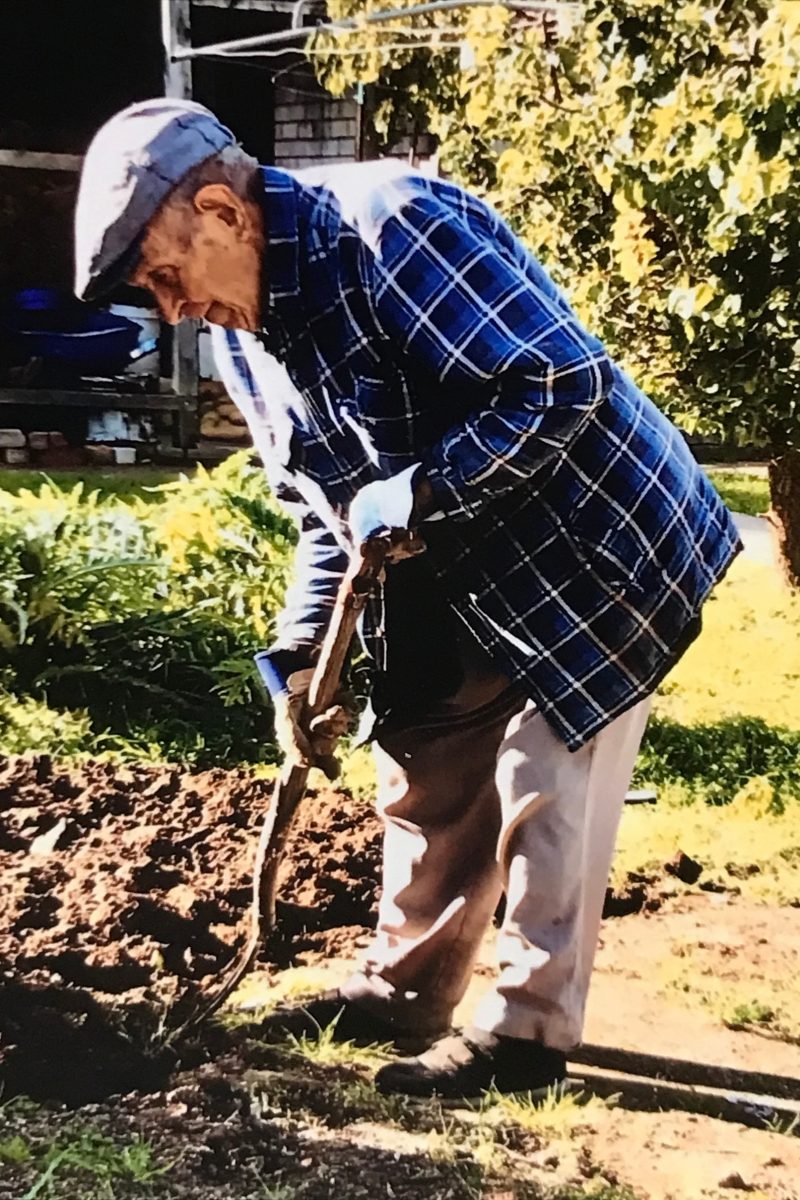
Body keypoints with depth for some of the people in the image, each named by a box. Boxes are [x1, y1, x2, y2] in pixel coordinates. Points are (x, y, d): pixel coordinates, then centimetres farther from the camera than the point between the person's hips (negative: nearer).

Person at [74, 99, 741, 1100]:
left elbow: (563, 386, -29)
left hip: (594, 543, -8)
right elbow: (326, 509, 8)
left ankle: (527, 1032, 12)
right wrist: (299, 660, -2)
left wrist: (411, 498, -29)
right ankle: (404, 989, 30)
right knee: (425, 780, 14)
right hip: (458, 584, 8)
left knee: (546, 791, -2)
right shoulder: (240, 335, 1)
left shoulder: (393, 229, -27)